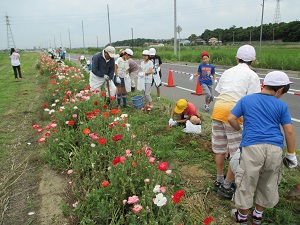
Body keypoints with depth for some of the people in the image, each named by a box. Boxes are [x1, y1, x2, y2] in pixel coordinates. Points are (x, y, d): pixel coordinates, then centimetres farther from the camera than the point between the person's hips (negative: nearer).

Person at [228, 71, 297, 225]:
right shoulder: (282, 106, 9)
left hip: (252, 147, -1)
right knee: (268, 184, 20)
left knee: (246, 183, 12)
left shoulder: (246, 99, 10)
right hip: (275, 149, 2)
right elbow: (289, 132, 6)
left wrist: (240, 130, 25)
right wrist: (291, 154, 16)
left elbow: (231, 119, 6)